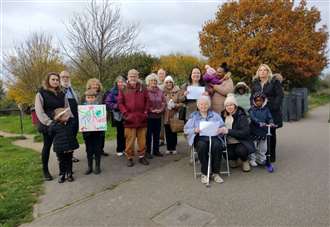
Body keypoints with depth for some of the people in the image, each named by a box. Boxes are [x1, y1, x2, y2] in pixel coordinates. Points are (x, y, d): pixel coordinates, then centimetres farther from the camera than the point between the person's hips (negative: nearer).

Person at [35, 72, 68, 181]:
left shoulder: (61, 94, 10)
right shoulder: (41, 93, -5)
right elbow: (39, 112, -11)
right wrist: (50, 123, -21)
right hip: (48, 125, -4)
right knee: (47, 146, 7)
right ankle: (45, 170, 20)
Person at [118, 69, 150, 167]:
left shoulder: (143, 88, 8)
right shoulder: (123, 89, 3)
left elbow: (147, 101, 10)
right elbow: (120, 103, 1)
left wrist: (146, 112, 1)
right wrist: (125, 113, -7)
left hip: (141, 119, 2)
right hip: (130, 119, -2)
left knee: (142, 139, 8)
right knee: (130, 140, 1)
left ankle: (141, 156, 22)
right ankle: (130, 158, 15)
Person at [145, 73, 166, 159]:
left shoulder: (160, 91, 10)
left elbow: (164, 101, 8)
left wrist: (161, 109, -7)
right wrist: (151, 110, -15)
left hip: (158, 116, 5)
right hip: (149, 116, -5)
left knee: (157, 134, 11)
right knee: (149, 134, 1)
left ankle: (156, 150, 23)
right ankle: (148, 151, 10)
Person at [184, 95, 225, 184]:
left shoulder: (215, 115, 21)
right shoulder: (194, 116, 18)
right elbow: (186, 129, 7)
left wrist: (220, 129, -13)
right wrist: (195, 130, -13)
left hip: (213, 137, 1)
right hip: (200, 138, -1)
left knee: (216, 145, -33)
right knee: (202, 145, -35)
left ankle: (215, 173, -19)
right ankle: (204, 173, -21)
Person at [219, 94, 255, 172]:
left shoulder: (241, 116, -9)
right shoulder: (224, 115, 6)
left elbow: (245, 132, -19)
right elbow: (220, 127, 14)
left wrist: (228, 131, -29)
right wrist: (221, 130, -11)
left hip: (241, 142, -3)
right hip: (229, 143, 3)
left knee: (241, 150, -33)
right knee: (227, 153, -27)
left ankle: (245, 161, 5)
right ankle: (233, 159, 12)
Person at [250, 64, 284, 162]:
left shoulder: (274, 81, -1)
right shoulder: (255, 83, 11)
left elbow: (279, 95, -7)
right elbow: (252, 97, 15)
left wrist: (273, 107, -16)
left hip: (272, 112, -3)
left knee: (271, 134, 5)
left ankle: (271, 155, 14)